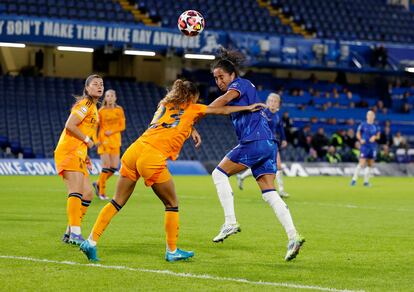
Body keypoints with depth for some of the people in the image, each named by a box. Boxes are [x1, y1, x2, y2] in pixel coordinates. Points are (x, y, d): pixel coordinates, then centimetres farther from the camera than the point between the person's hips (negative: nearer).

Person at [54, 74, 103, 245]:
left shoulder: (94, 108, 22)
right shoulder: (85, 104, -7)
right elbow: (70, 126, -18)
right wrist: (87, 140, -11)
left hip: (78, 155, 10)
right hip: (69, 152, -10)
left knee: (87, 194, 6)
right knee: (76, 191, -20)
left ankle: (69, 234, 10)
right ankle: (75, 233, -26)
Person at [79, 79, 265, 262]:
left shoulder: (165, 105, 27)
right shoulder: (191, 109, 12)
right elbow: (222, 110, 20)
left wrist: (191, 130, 41)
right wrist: (249, 107, 30)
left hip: (133, 151, 6)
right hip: (152, 158, -6)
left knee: (118, 202, 11)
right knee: (172, 204, 11)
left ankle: (91, 242, 4)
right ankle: (172, 251, 16)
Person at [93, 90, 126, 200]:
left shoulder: (119, 110, 5)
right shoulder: (101, 111, -3)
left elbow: (122, 126, 4)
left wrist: (112, 131, -11)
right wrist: (97, 140, -11)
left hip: (115, 141, 4)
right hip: (104, 141, -4)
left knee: (114, 167, -1)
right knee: (106, 166, -10)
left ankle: (98, 184, 21)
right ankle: (102, 192, -1)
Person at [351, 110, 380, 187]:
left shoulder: (376, 127, 8)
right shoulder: (363, 125, 0)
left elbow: (378, 136, 14)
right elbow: (358, 134, 4)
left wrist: (374, 137, -8)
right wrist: (361, 139, -14)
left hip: (373, 147, 4)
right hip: (364, 146, -4)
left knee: (370, 165, 5)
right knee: (362, 164, -14)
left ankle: (366, 181, 14)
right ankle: (354, 179, -7)